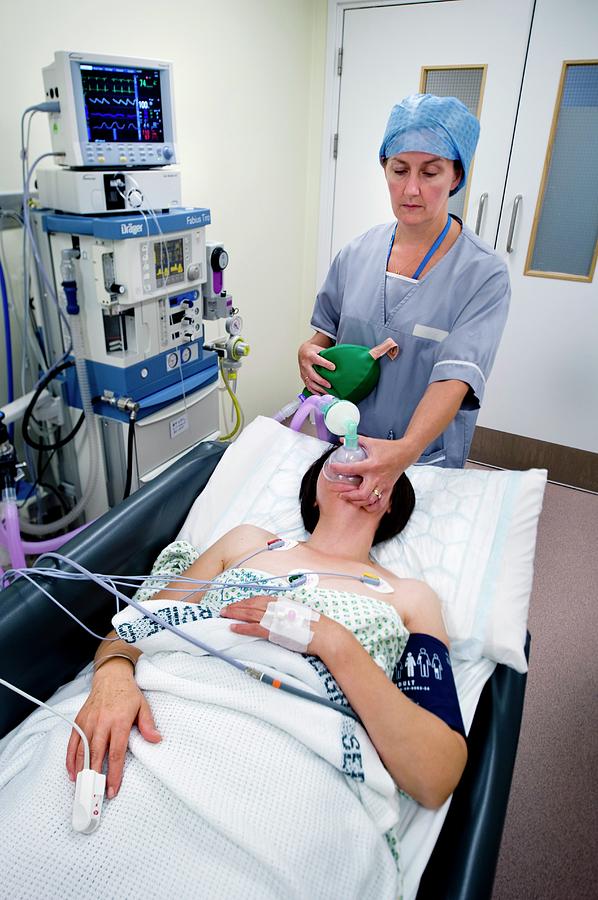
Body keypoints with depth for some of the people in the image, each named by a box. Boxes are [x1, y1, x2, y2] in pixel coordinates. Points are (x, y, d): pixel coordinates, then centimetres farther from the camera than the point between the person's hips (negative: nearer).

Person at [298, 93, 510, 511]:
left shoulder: (484, 273, -15)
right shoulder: (356, 254, -1)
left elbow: (456, 376, -26)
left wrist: (406, 450, -43)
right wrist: (309, 351, -12)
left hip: (427, 455, -3)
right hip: (344, 445, 4)